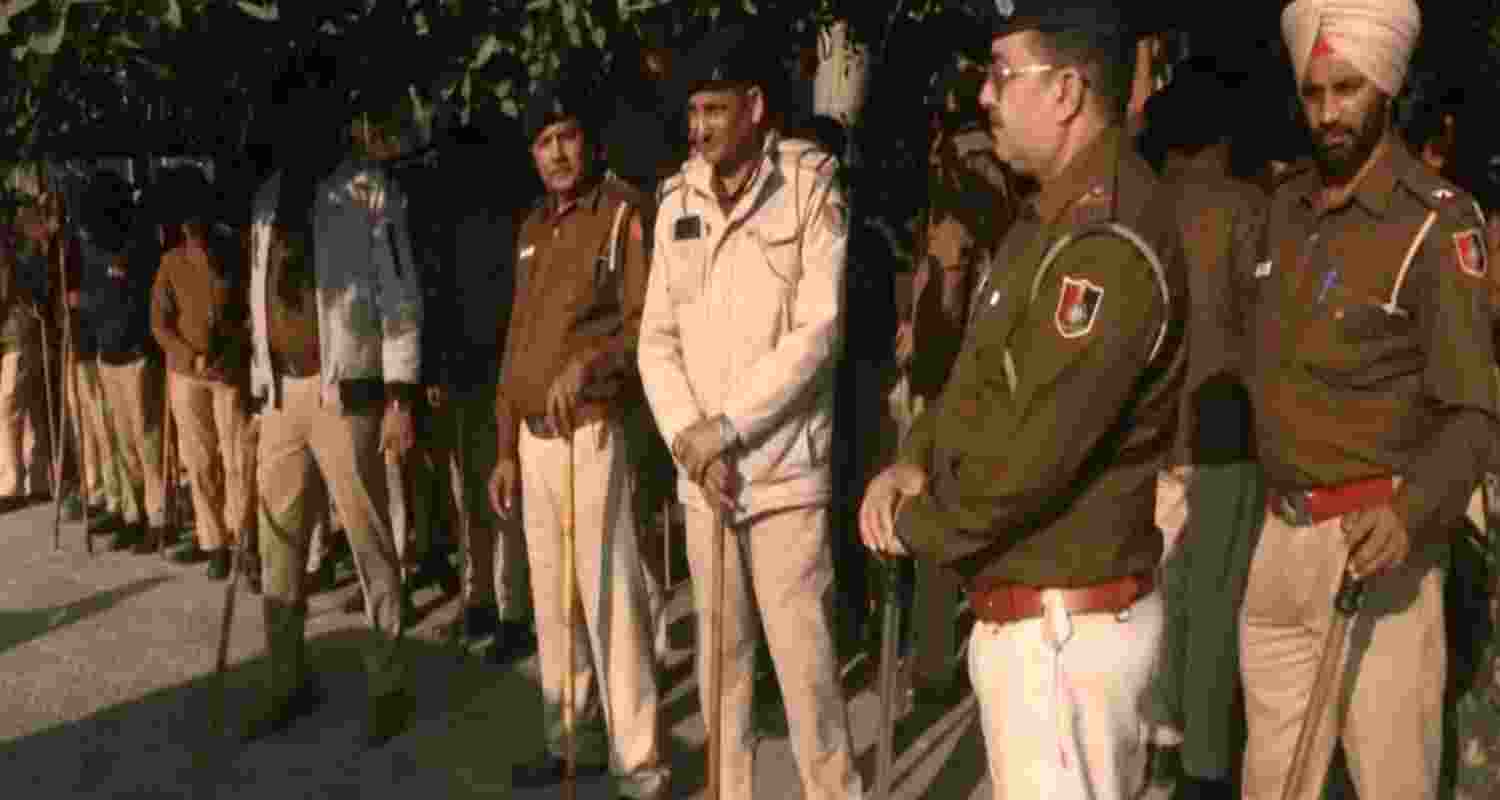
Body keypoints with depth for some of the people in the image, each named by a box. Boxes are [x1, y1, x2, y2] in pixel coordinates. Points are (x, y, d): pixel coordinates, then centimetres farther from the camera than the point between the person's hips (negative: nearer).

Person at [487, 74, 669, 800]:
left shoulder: (625, 211, -5)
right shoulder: (533, 227, 17)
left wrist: (590, 363, -29)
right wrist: (506, 446, 17)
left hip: (593, 430, -7)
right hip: (535, 435, 7)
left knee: (608, 592, -8)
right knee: (551, 597, 13)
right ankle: (574, 739, 27)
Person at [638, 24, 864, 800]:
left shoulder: (810, 185, -5)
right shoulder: (677, 198, 8)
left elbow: (818, 330, -12)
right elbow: (658, 337, 8)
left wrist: (727, 426, -12)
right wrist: (688, 437, -7)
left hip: (785, 466, -4)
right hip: (699, 472, 4)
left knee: (801, 652, -2)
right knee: (719, 652, 13)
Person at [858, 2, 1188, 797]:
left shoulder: (1109, 244, -25)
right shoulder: (1056, 212, 10)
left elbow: (1032, 454, -27)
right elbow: (980, 371, 17)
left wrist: (916, 526, -11)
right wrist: (913, 459, -1)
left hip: (1062, 628, -10)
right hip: (1032, 611, 10)